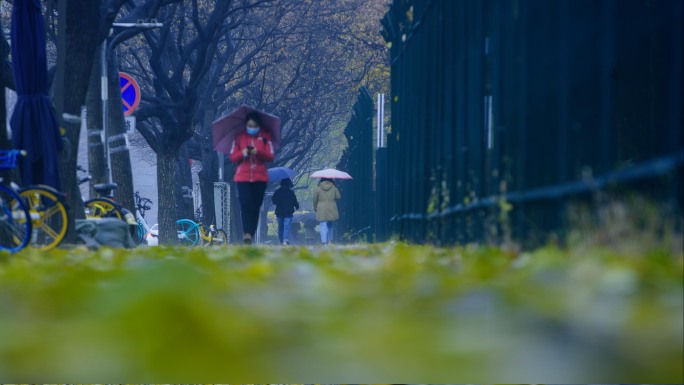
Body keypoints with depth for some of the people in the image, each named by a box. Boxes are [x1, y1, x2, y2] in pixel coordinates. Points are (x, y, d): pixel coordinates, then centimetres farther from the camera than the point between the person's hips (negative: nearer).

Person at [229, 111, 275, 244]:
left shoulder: (265, 137, 8)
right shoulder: (239, 138, 8)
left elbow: (271, 156, 0)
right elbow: (232, 157, 4)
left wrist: (258, 152, -17)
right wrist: (242, 153, -16)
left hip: (260, 178, 1)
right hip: (243, 177, -1)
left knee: (256, 206, 2)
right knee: (246, 204, -15)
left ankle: (250, 234, 7)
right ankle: (247, 233, -23)